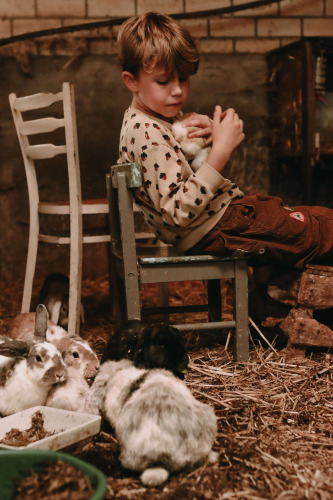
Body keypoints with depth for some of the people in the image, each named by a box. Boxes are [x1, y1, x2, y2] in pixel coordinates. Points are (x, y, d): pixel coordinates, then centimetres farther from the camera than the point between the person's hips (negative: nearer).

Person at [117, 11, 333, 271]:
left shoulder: (167, 117, 9)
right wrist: (221, 150, -31)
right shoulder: (145, 133, -22)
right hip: (214, 231, -10)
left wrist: (210, 139, -4)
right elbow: (178, 214, -29)